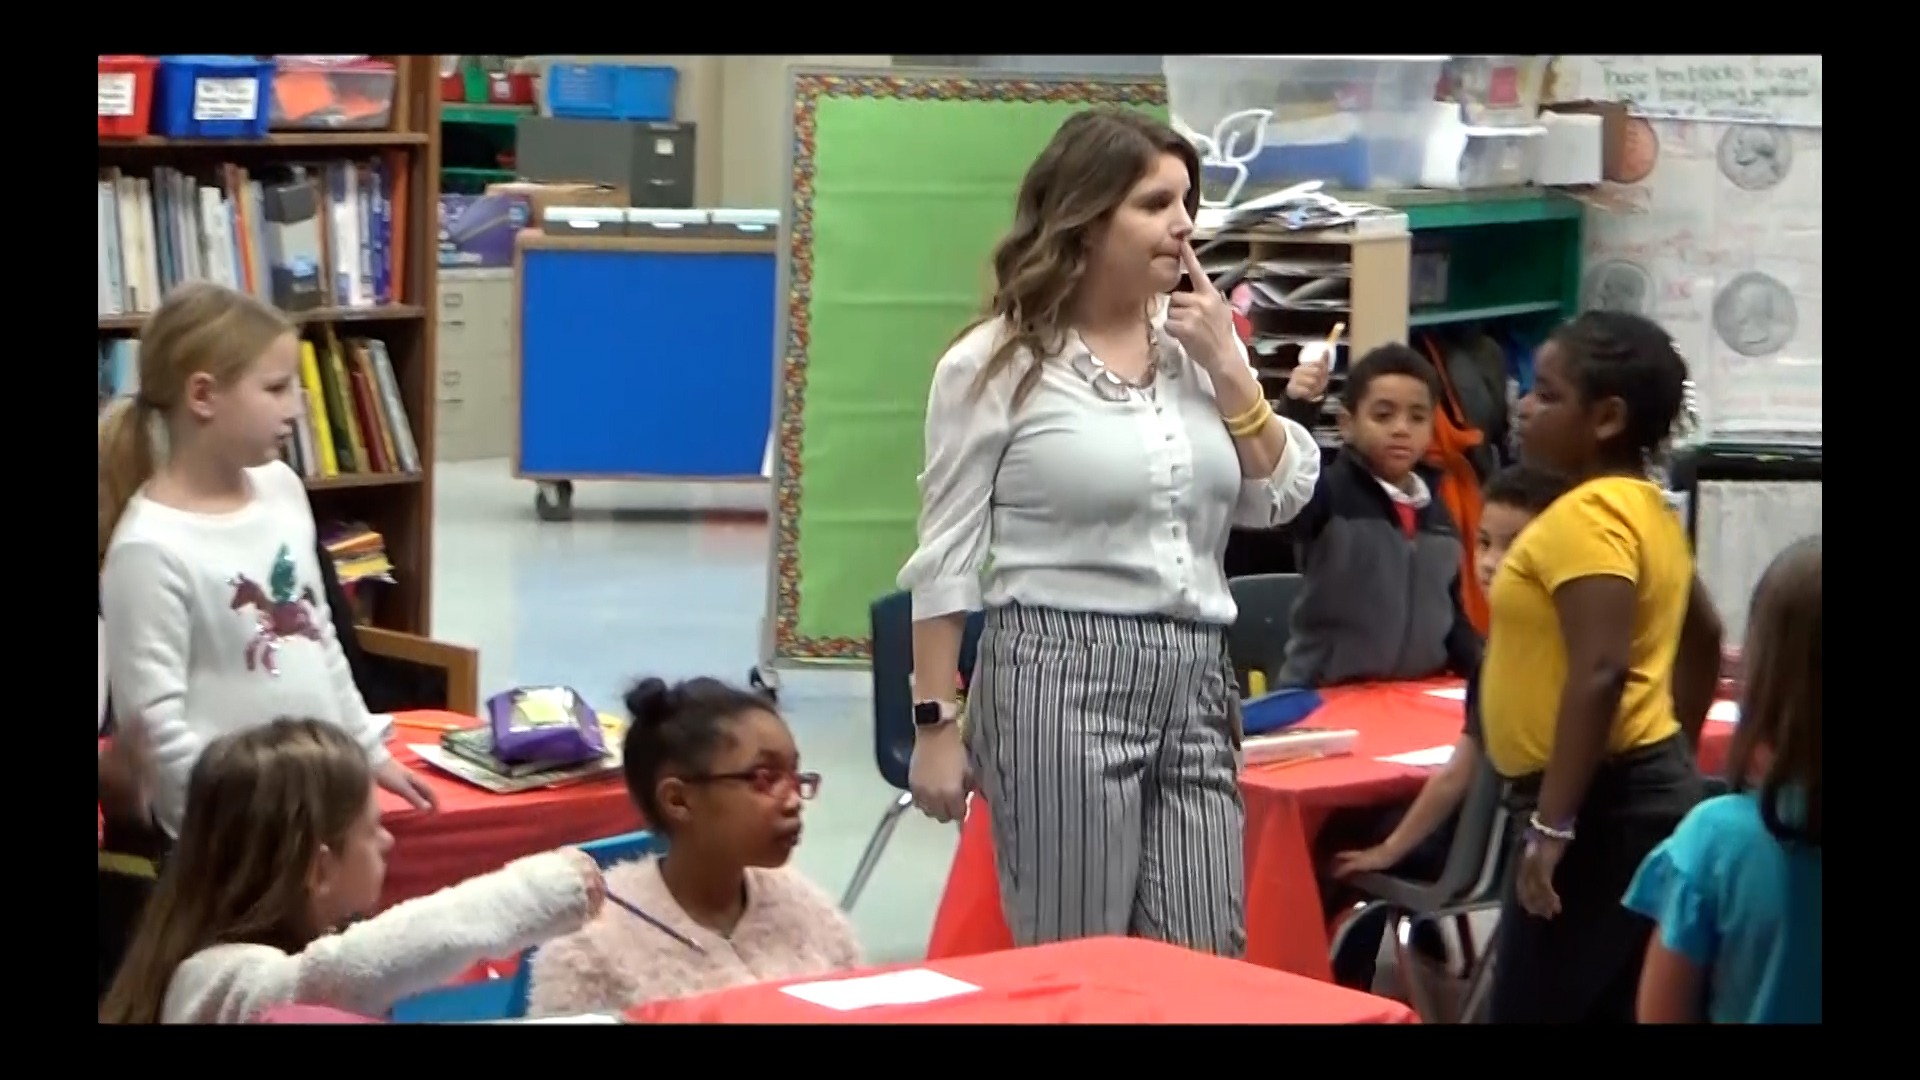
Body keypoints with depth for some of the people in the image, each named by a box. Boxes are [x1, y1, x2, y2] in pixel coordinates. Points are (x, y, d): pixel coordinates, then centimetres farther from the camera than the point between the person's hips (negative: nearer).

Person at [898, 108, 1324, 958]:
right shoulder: (997, 364, -5)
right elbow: (946, 560, -3)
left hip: (1196, 683, 5)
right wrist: (934, 724, -6)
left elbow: (1279, 500, 10)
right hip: (1060, 680, -5)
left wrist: (1228, 369, -2)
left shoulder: (1196, 342, 10)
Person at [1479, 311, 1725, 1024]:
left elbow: (1601, 673, -27)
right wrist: (1670, 750, 29)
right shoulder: (1641, 508, 14)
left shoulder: (1586, 517, -17)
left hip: (1605, 803, -10)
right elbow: (1703, 637, 26)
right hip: (1644, 790, 10)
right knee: (1614, 1009, 11)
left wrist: (1552, 822, -25)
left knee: (1533, 1009, -8)